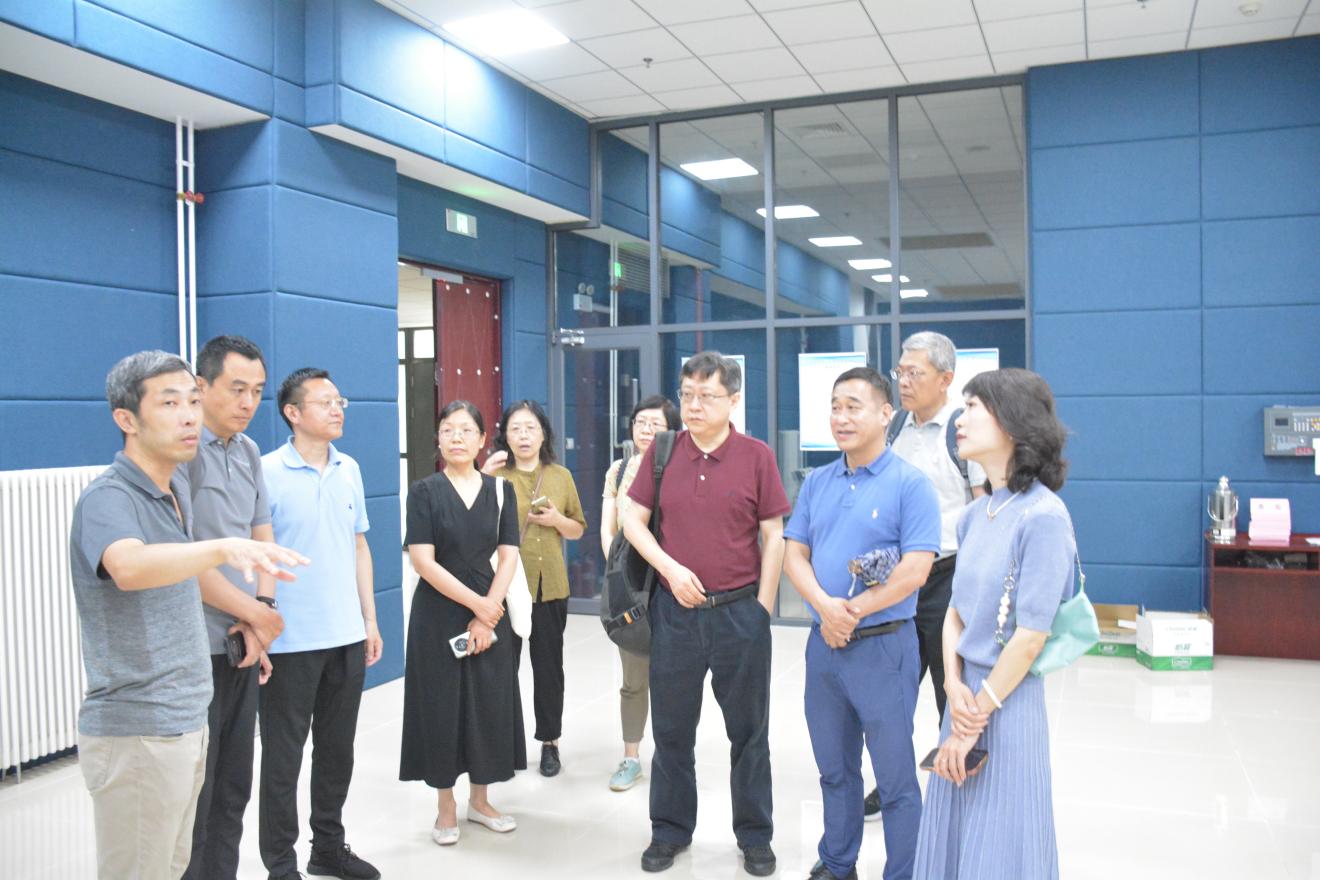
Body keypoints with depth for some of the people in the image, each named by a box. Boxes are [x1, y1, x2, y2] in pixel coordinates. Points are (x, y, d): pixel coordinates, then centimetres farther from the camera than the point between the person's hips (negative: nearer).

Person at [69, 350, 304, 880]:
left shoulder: (178, 485, 6)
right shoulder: (107, 499, -20)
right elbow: (130, 567, -41)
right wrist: (225, 547, -55)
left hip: (187, 721, 8)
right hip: (137, 732, -8)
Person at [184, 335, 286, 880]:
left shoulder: (249, 452, 10)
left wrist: (260, 612, -2)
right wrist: (256, 614, -9)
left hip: (243, 645, 7)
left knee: (234, 787, 16)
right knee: (194, 793, 3)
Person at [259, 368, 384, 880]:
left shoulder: (349, 469, 7)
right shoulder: (267, 472, -10)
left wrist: (370, 621, 11)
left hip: (347, 637, 6)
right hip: (291, 641, -5)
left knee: (337, 748, 16)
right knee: (284, 755, 7)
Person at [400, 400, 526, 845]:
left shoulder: (501, 490, 4)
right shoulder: (424, 491, -4)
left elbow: (509, 556, 0)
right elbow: (423, 561, -12)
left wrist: (488, 613, -11)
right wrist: (475, 604, -14)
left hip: (492, 613, 3)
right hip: (438, 614, -2)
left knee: (490, 704, 7)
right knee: (441, 705, 4)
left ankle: (479, 800, 25)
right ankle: (445, 808, 20)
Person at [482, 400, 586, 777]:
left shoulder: (561, 476, 7)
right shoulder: (495, 474, -1)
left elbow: (578, 530, 13)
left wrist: (557, 520, -7)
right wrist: (484, 476, -21)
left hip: (549, 586, 2)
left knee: (548, 666, 11)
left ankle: (550, 741, 25)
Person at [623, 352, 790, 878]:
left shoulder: (756, 456, -4)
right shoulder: (661, 452, 1)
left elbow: (773, 535, -1)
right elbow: (633, 520, 4)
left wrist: (763, 606, -5)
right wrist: (670, 568, -10)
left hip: (741, 611, -2)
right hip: (675, 611, 2)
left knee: (748, 730, 10)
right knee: (672, 729, 13)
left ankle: (755, 837, 28)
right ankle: (670, 832, 31)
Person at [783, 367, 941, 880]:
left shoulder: (910, 484, -10)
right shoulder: (817, 483, 8)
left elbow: (914, 570, -17)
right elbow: (793, 553, 4)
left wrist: (850, 614, -14)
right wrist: (824, 606, -14)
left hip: (883, 645, -6)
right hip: (823, 644, 6)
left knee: (895, 778, 5)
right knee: (834, 768, 19)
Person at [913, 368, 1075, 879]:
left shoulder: (1042, 516, -17)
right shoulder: (975, 515, 6)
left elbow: (1030, 637, -18)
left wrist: (976, 719, -12)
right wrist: (954, 686, -8)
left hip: (1008, 701, -7)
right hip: (967, 697, 7)